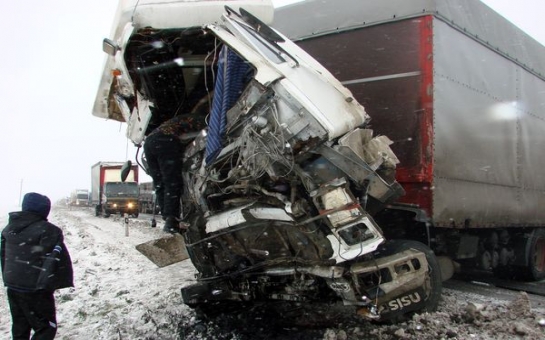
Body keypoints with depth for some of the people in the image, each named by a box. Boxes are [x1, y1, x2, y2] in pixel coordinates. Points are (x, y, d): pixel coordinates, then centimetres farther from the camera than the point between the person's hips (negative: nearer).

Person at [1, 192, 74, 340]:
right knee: (45, 327, 2)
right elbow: (55, 259, -20)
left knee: (19, 327, 20)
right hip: (35, 289, -8)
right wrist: (48, 283, -13)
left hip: (12, 286, 8)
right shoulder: (47, 230, -15)